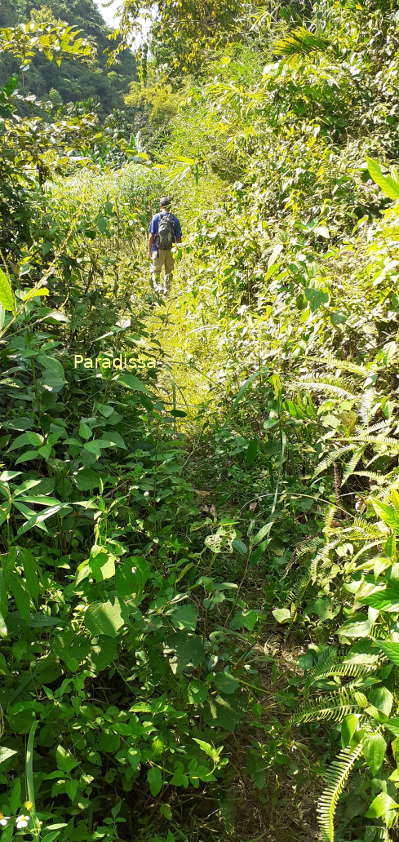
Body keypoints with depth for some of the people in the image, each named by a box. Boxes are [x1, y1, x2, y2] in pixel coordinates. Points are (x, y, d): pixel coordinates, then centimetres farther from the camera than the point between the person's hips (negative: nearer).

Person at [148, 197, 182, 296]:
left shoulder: (156, 218, -5)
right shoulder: (175, 219, -1)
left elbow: (151, 236, -6)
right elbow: (178, 238, 0)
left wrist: (149, 250, 1)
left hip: (158, 250, -1)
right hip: (170, 250, 1)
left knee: (155, 271, 11)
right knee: (169, 272, 15)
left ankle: (156, 286, -11)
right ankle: (167, 290, 19)